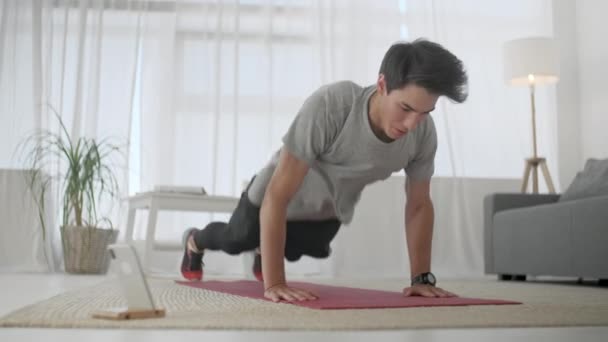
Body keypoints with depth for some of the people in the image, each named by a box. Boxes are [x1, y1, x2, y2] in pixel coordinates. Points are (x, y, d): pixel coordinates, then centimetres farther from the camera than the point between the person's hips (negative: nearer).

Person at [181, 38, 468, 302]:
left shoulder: (424, 132, -30)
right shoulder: (328, 106, -45)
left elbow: (419, 205, -13)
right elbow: (277, 197, -41)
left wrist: (422, 278, -17)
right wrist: (274, 283, -43)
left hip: (330, 213, 4)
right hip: (278, 198, -3)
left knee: (292, 251, 32)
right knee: (234, 241, 25)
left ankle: (263, 251, 67)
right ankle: (195, 242, 60)